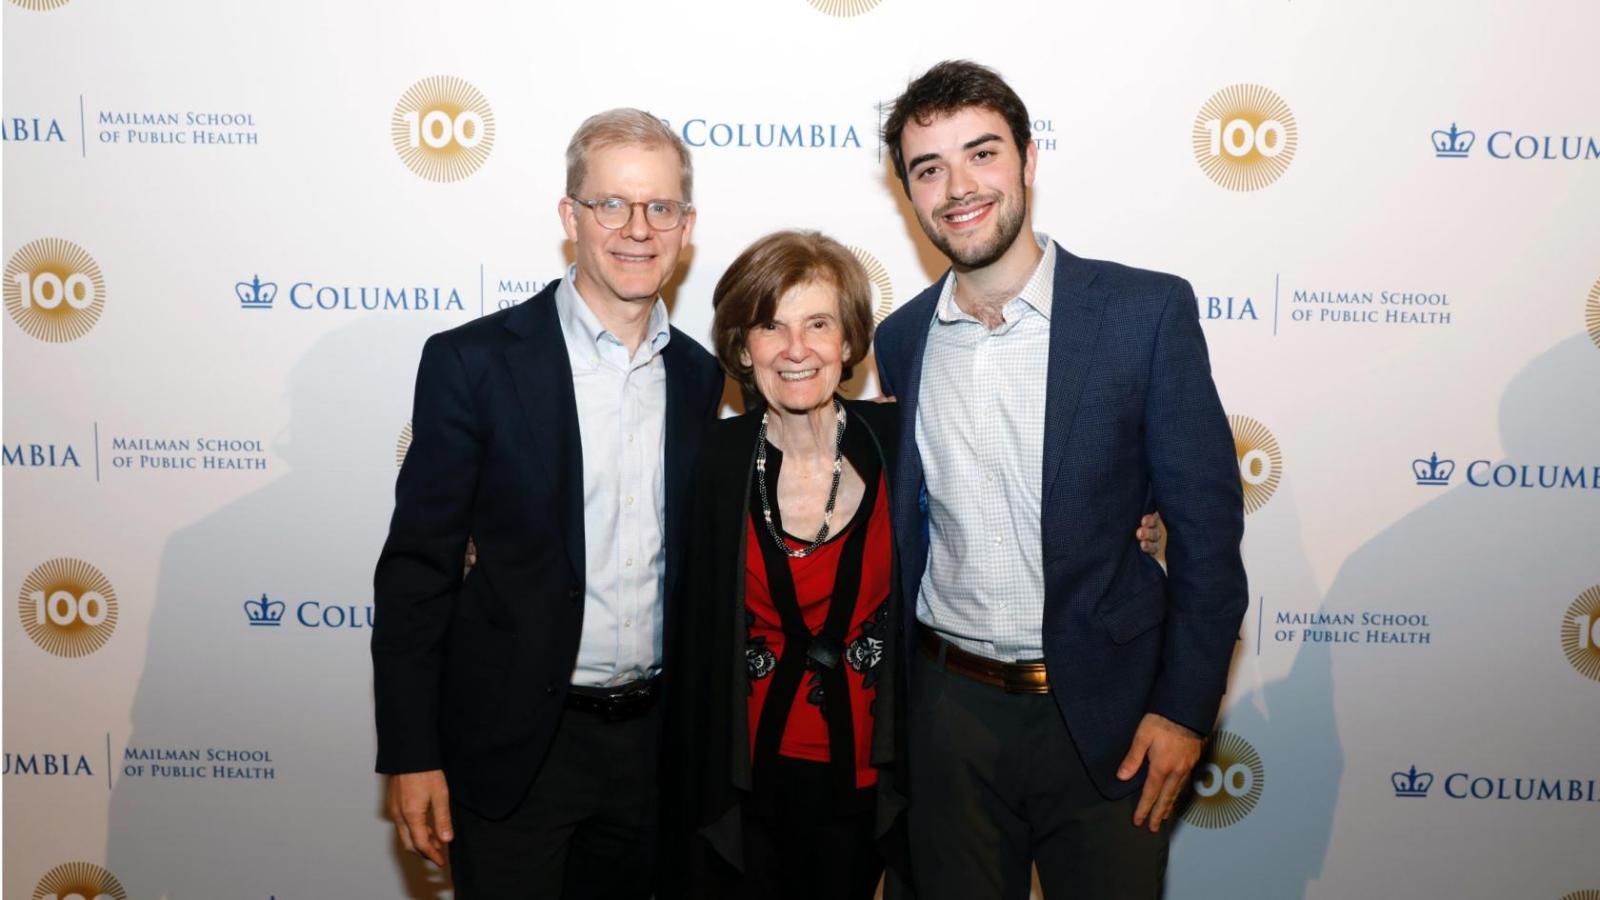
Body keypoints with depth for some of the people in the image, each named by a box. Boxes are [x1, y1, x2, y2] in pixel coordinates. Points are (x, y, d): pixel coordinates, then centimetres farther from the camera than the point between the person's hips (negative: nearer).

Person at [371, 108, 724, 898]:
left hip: (654, 738, 5)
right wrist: (409, 754, -11)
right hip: (514, 743, -4)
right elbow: (416, 566, -9)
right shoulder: (474, 362, -11)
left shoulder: (700, 377, 3)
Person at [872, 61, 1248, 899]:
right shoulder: (900, 339, 3)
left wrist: (1185, 707, -9)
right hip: (947, 708, 3)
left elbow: (1207, 524, -7)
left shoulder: (1146, 311, -8)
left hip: (1103, 714, -3)